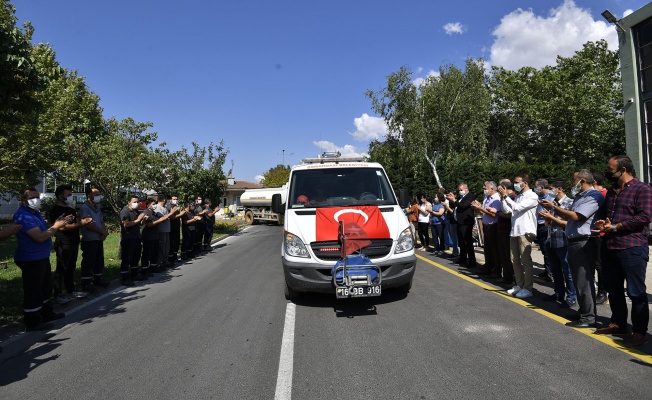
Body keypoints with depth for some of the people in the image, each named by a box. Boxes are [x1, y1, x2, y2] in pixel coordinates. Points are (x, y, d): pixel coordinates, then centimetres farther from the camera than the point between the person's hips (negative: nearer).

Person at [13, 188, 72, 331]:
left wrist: (57, 224, 0)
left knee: (45, 287, 21)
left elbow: (45, 232, 15)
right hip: (31, 260, -11)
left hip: (42, 257, 11)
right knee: (33, 290, -1)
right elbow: (40, 237, -28)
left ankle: (46, 313, 36)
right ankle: (32, 322, 9)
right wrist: (56, 226, -18)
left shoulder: (35, 213, 12)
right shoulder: (24, 216, -21)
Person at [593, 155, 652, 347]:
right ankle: (618, 324, 28)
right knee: (613, 289, 15)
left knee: (636, 292, 0)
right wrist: (601, 223, 5)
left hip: (632, 248, -8)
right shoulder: (611, 191, 18)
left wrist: (615, 227, -16)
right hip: (609, 247, 8)